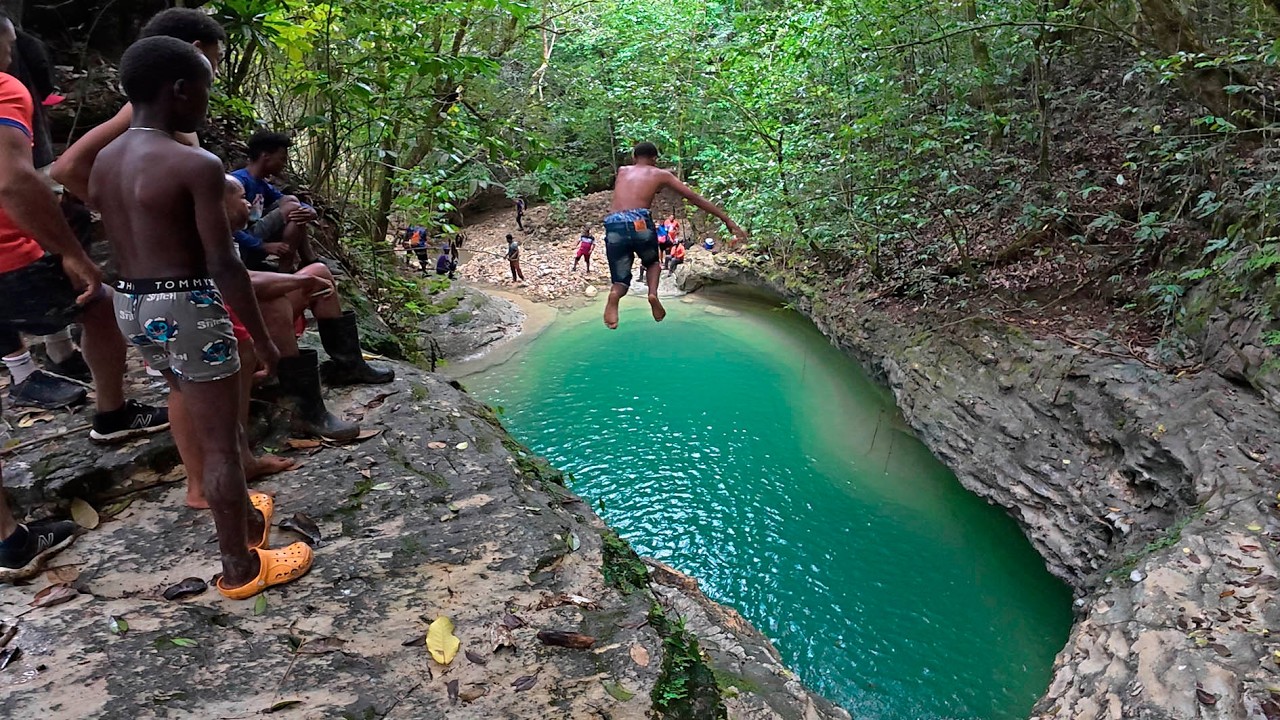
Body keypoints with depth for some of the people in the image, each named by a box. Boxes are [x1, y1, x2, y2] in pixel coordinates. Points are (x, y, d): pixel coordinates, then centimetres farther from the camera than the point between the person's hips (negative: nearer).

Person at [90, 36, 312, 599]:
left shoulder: (105, 162, 8)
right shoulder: (196, 165, -17)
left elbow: (121, 252, 13)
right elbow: (224, 266, -18)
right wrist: (262, 338, -10)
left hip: (131, 305, 9)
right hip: (187, 306, -9)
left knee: (198, 420, 24)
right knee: (220, 440, 2)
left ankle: (242, 518, 43)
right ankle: (241, 569, 14)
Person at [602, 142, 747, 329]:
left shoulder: (622, 171, 27)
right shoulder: (660, 174, 20)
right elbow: (695, 198, 20)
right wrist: (727, 220, 22)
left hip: (613, 227, 2)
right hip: (639, 223, -1)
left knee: (621, 280, 13)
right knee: (652, 262, 30)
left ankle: (614, 295, -25)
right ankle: (653, 293, -1)